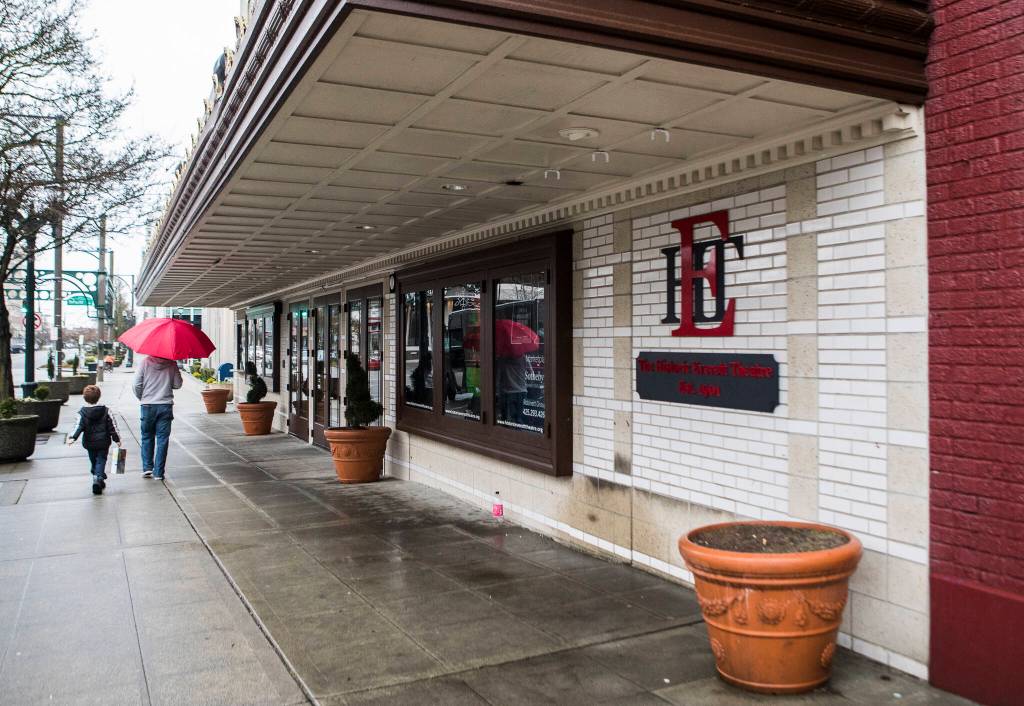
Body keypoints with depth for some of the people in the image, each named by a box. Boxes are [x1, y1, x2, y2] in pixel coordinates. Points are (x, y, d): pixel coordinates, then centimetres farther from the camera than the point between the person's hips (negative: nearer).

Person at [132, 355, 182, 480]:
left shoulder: (145, 362, -6)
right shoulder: (171, 364, -3)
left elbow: (136, 385, -7)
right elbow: (178, 384, 0)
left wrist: (142, 398, 11)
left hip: (148, 405, 0)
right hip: (166, 405, 0)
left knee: (147, 437, 17)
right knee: (162, 439, 5)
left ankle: (147, 467, 11)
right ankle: (158, 472, 5)